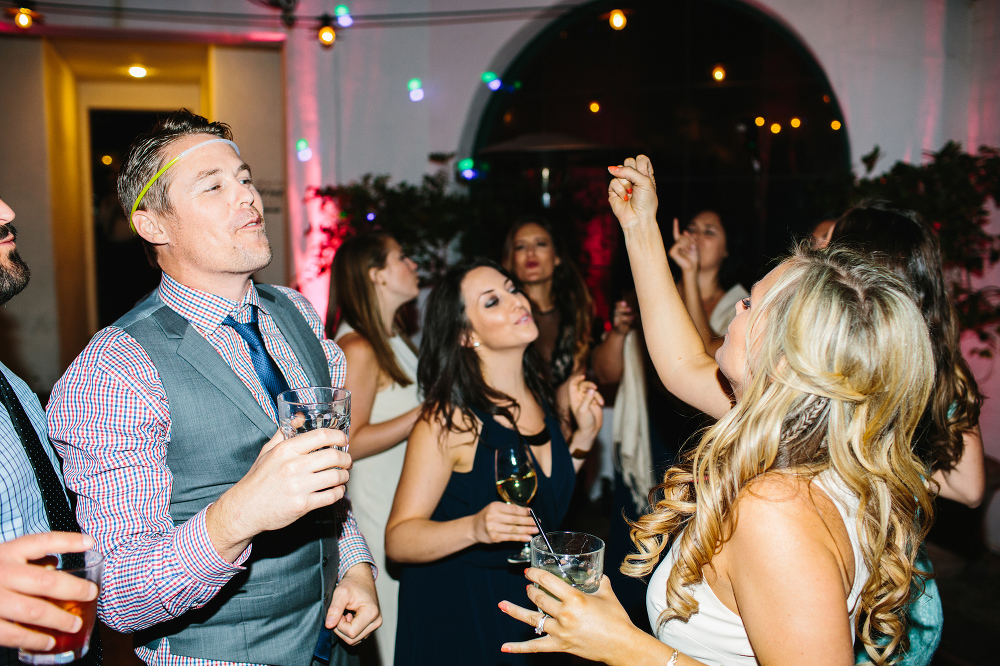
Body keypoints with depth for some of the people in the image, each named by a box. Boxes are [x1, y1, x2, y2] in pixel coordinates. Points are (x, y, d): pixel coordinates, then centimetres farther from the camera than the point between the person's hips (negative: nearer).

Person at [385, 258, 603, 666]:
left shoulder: (538, 392, -3)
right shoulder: (449, 419, -23)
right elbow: (398, 539, -23)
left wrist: (585, 434, -3)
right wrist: (474, 528, -38)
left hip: (527, 599, 6)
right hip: (457, 614, -6)